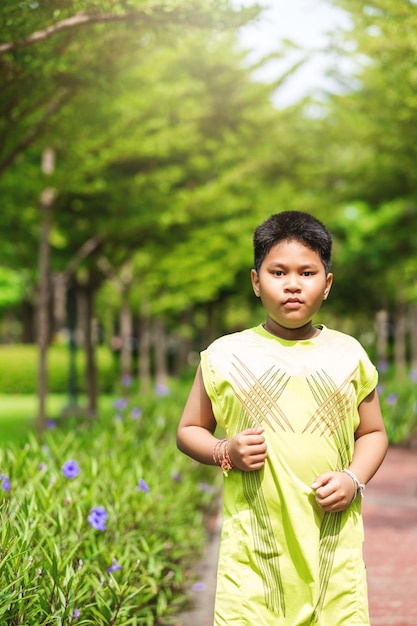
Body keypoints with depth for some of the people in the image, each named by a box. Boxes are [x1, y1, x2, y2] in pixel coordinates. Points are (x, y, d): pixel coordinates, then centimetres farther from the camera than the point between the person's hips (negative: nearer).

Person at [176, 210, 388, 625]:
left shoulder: (347, 355, 7)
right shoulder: (227, 356, 3)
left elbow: (373, 432, 15)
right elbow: (188, 430, 10)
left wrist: (354, 479, -3)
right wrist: (225, 452, -9)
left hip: (332, 539, 2)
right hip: (253, 541, -1)